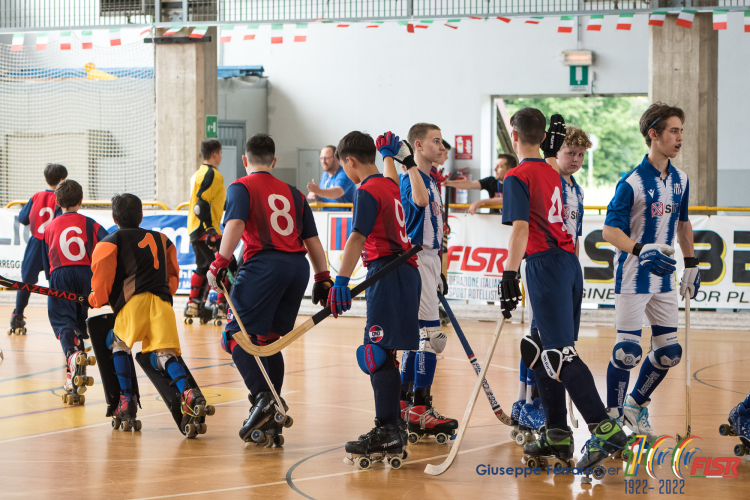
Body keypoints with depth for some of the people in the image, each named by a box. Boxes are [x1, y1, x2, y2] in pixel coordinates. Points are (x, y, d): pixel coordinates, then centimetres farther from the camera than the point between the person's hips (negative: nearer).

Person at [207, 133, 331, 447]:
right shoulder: (293, 193, 24)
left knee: (236, 336, -4)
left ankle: (263, 396, -25)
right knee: (269, 341, 13)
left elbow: (235, 224, -11)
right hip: (299, 266, 6)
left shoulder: (241, 187, 8)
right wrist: (323, 278, 24)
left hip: (264, 264, -6)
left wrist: (220, 263, -13)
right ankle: (270, 421, 9)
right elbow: (312, 239, 21)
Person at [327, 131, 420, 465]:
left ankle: (388, 433, -15)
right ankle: (392, 423, 23)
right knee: (383, 352, 16)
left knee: (378, 353, -11)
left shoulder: (367, 192, -12)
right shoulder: (391, 186, 15)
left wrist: (341, 280, -32)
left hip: (387, 272, -9)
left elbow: (357, 238, -24)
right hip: (406, 271, 9)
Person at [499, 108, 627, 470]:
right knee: (542, 348, 15)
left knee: (559, 352, -12)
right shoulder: (553, 175, 16)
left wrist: (510, 276, -21)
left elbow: (520, 227, -17)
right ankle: (557, 435, 14)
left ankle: (605, 428, -23)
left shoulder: (517, 177, -6)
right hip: (569, 262, 8)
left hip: (545, 264, -8)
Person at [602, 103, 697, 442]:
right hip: (633, 278, -7)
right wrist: (641, 251, -33)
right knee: (627, 351, -8)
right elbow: (610, 229, -18)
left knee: (669, 351, 7)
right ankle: (612, 417, 7)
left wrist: (691, 263, 18)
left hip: (664, 279, 7)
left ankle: (636, 404, 27)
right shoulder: (632, 183, -16)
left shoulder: (680, 180, 6)